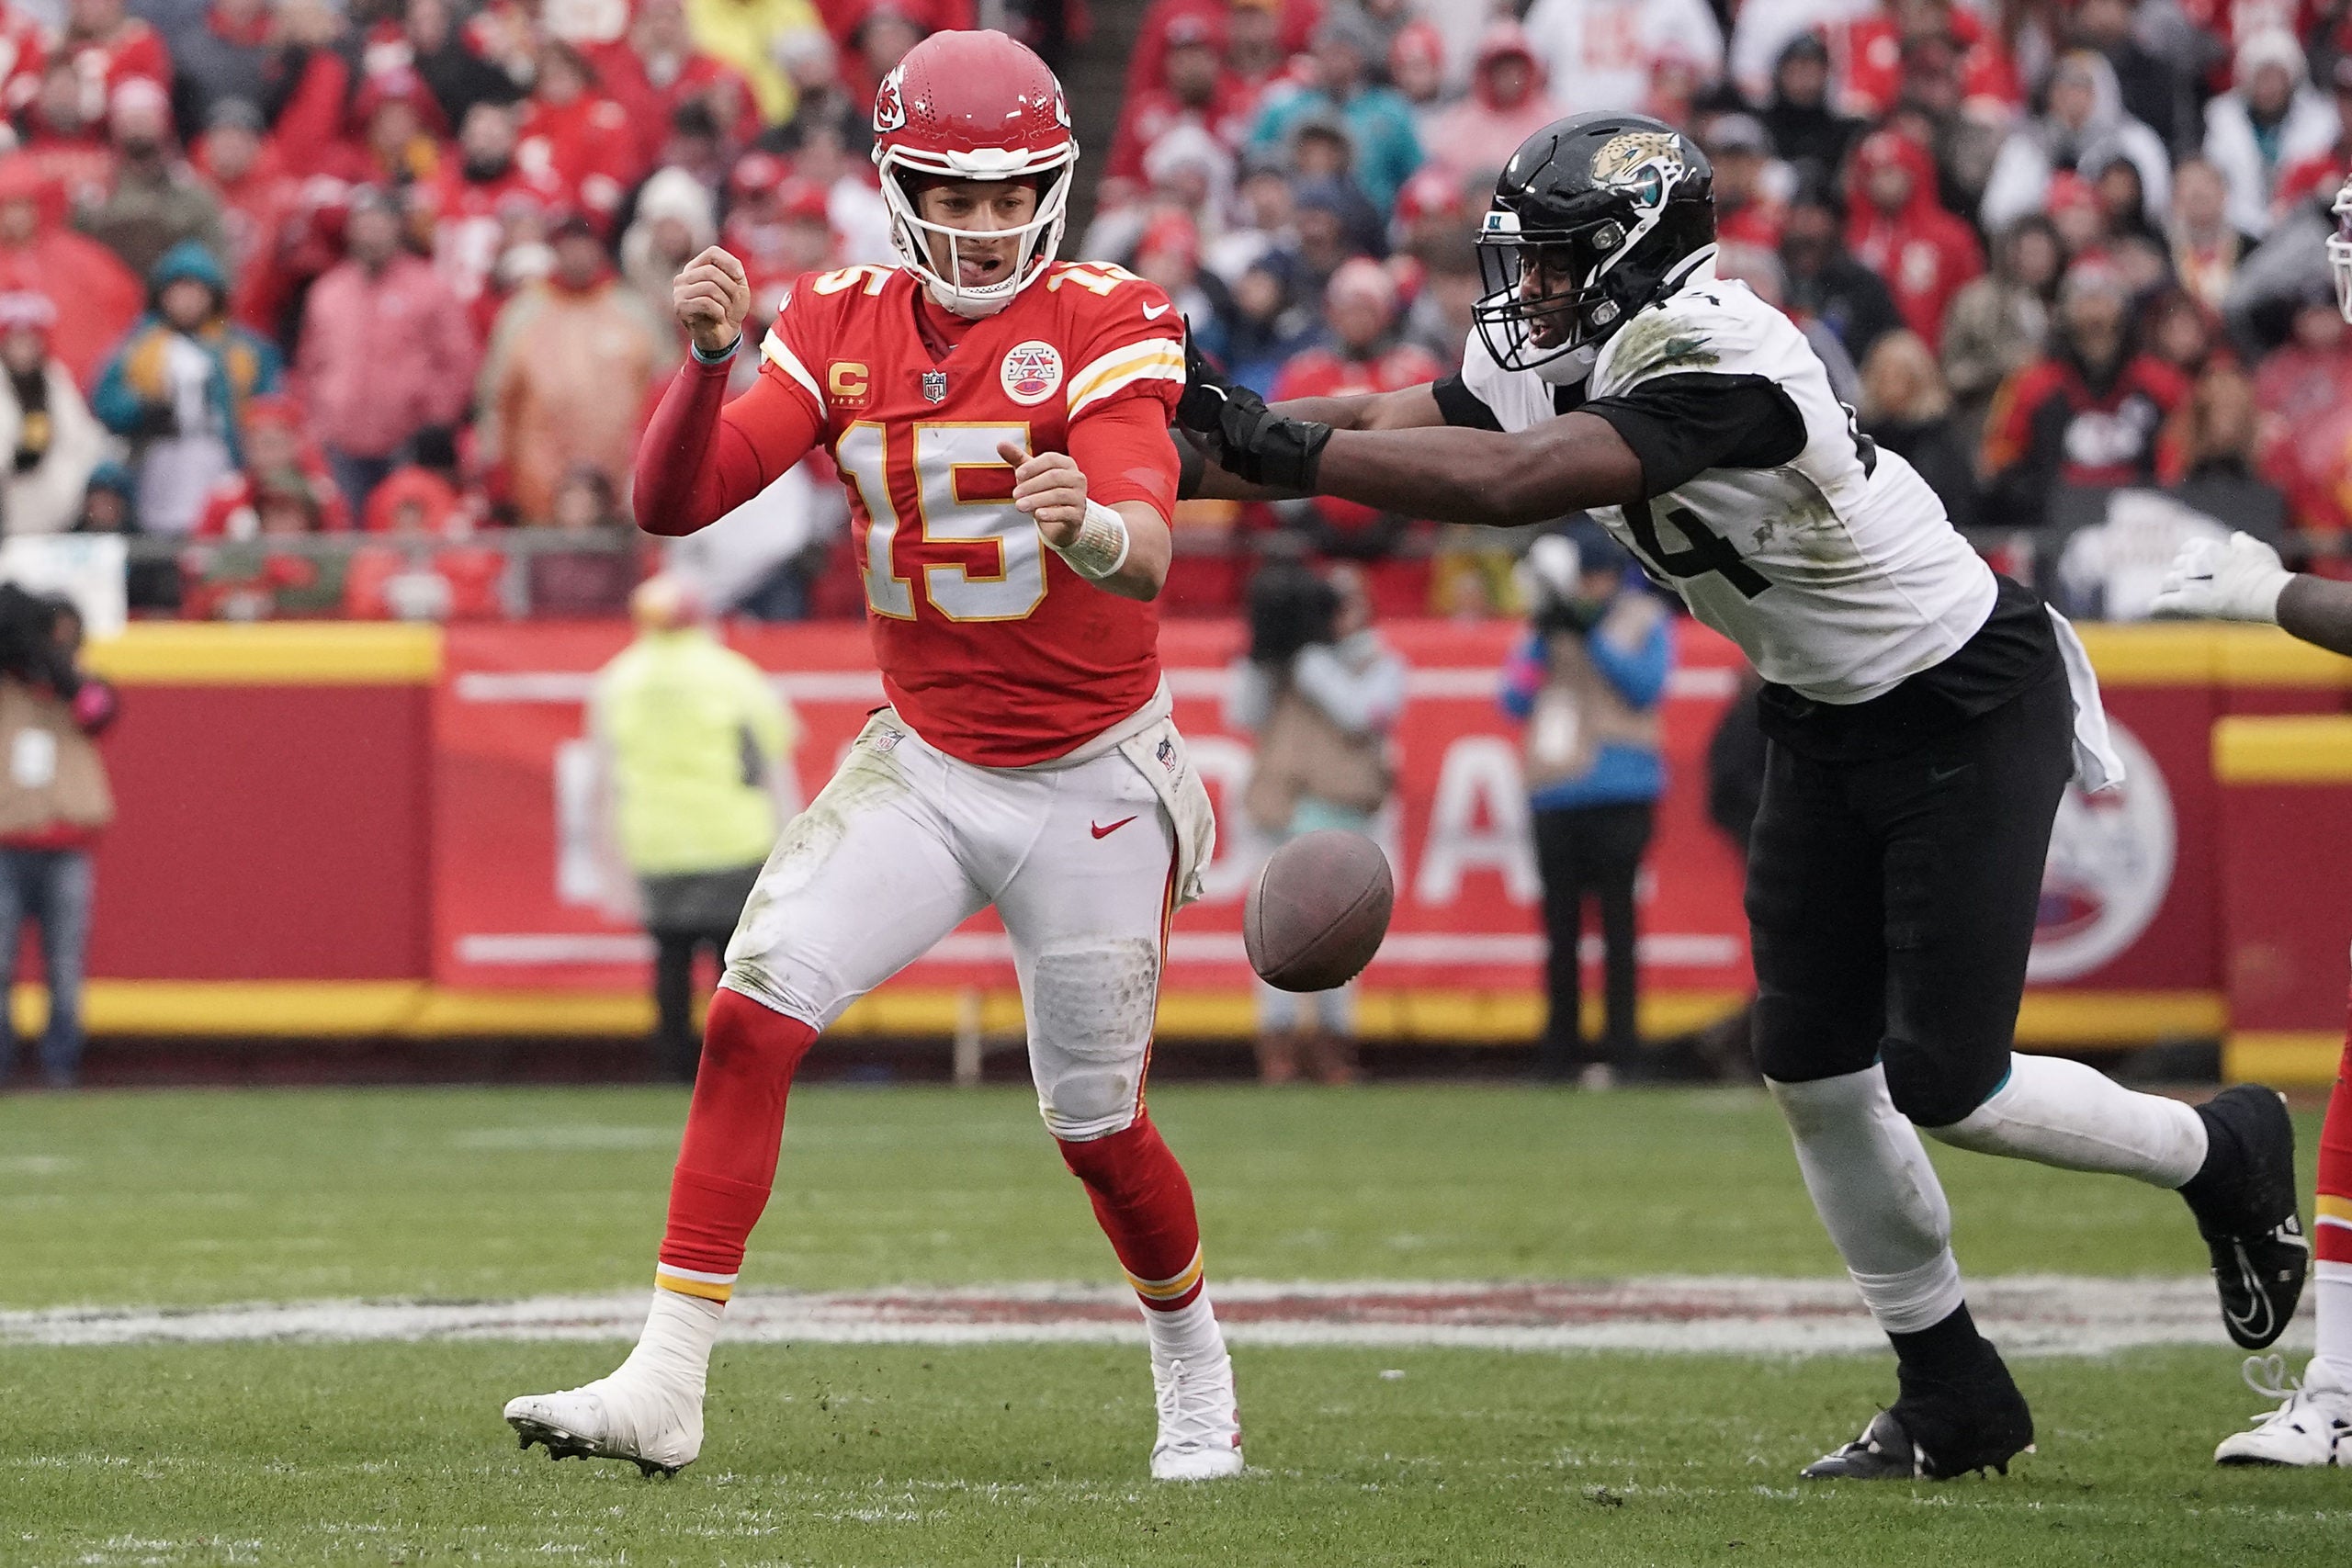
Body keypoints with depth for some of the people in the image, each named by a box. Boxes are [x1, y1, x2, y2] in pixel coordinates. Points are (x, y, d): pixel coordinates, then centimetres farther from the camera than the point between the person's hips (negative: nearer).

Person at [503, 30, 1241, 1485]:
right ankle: (664, 1387, -16)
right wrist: (711, 357, -30)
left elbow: (1147, 554, -30)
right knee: (753, 1018, -16)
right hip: (924, 762, 3)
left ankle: (1197, 1375, 34)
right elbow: (673, 503, -11)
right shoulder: (843, 325, -4)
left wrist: (1088, 527, -54)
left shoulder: (1109, 322, -15)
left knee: (1095, 1121, 5)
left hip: (1093, 784, -3)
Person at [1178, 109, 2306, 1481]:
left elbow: (1515, 486, -40)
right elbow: (1385, 428, -4)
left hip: (1968, 710, -9)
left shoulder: (1713, 365, -32)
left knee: (1942, 1086, -10)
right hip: (1825, 724, 9)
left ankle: (2225, 1150, 17)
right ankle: (1955, 1399, 17)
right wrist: (1226, 442, -21)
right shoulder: (1570, 356, -3)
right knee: (1814, 1074, 5)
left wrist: (1284, 448, -37)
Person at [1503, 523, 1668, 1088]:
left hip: (1621, 792, -3)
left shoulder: (1645, 621, 8)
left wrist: (1592, 635, -12)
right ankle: (1559, 1048, 6)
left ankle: (1618, 1048, -7)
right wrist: (1542, 638, -5)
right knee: (1560, 925, 3)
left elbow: (1646, 686, -8)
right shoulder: (1548, 627, 16)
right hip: (1553, 792, 3)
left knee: (1617, 920, -6)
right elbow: (1515, 701, 7)